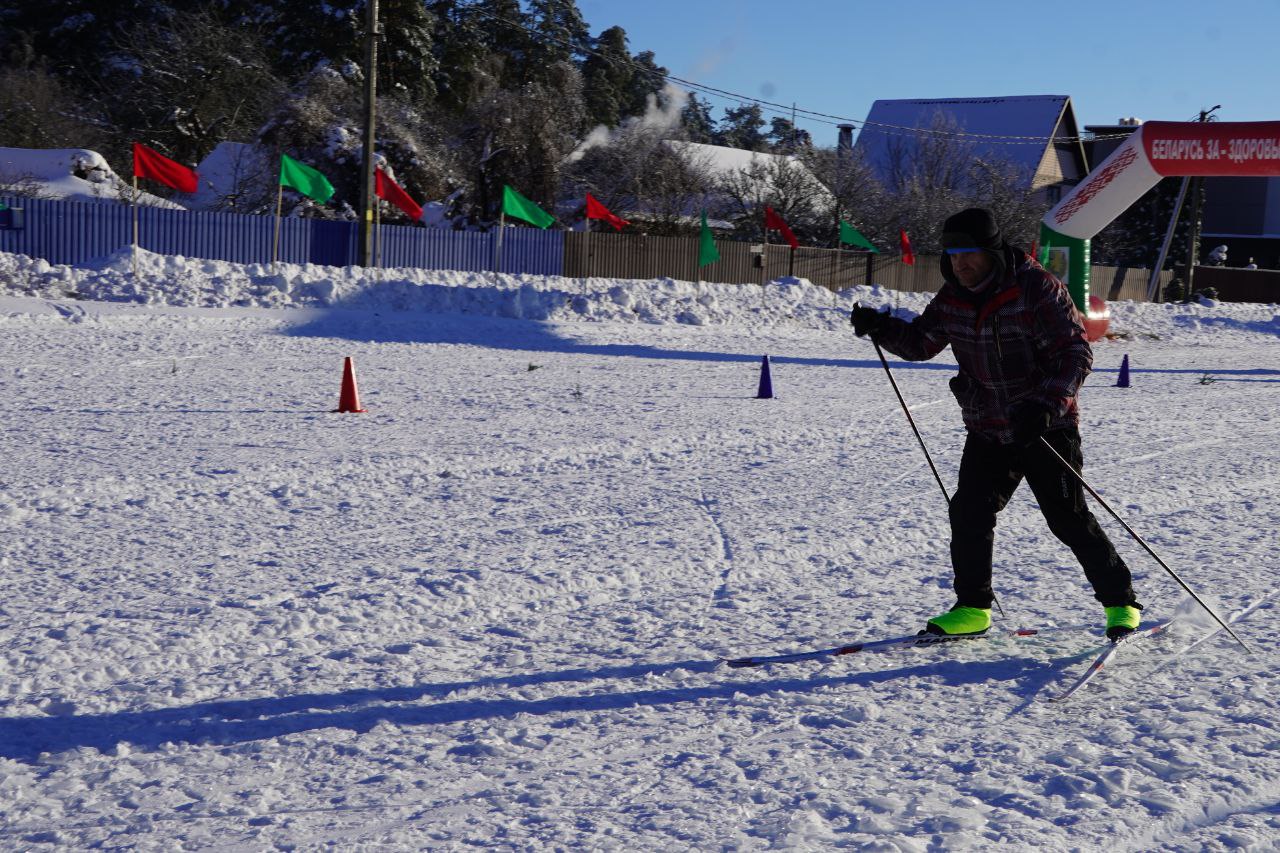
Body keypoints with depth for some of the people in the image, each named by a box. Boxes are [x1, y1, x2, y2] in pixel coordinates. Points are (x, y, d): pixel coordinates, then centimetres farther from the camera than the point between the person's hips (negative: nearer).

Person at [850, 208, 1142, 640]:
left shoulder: (1037, 289, -17)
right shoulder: (952, 298, 1)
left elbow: (1076, 354, -18)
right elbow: (921, 342, 15)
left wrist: (1046, 403, -32)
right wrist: (881, 328, -5)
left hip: (1047, 429, -5)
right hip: (987, 432, 5)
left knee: (1069, 519, -2)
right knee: (969, 514, -4)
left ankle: (1120, 601, 15)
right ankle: (972, 607, 11)